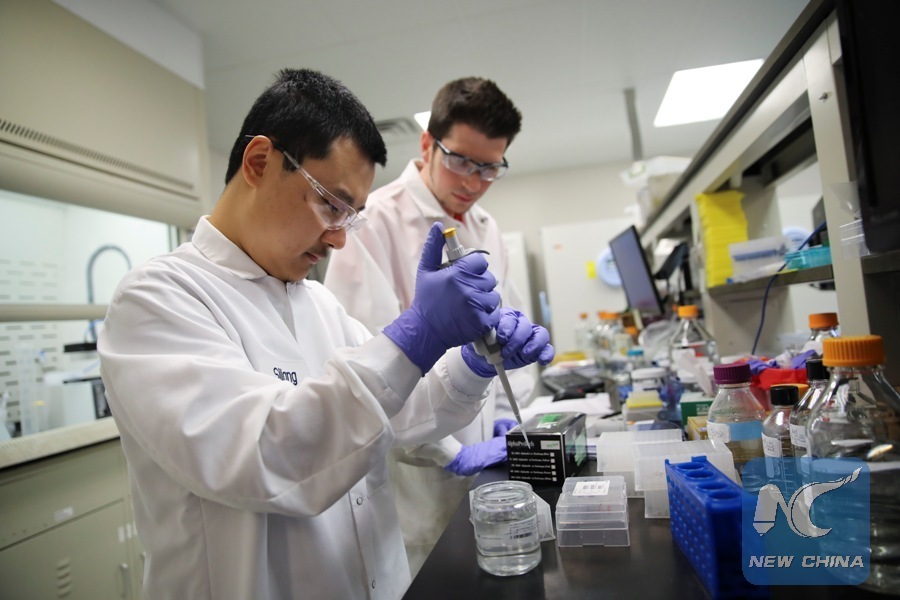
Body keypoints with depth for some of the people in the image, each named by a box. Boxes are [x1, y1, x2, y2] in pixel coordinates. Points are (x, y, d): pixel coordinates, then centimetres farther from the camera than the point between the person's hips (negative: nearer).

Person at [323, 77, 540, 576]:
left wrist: (504, 412, 7)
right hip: (414, 474, -7)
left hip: (482, 465, 7)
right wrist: (449, 453, -17)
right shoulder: (378, 221, -14)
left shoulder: (485, 227, 10)